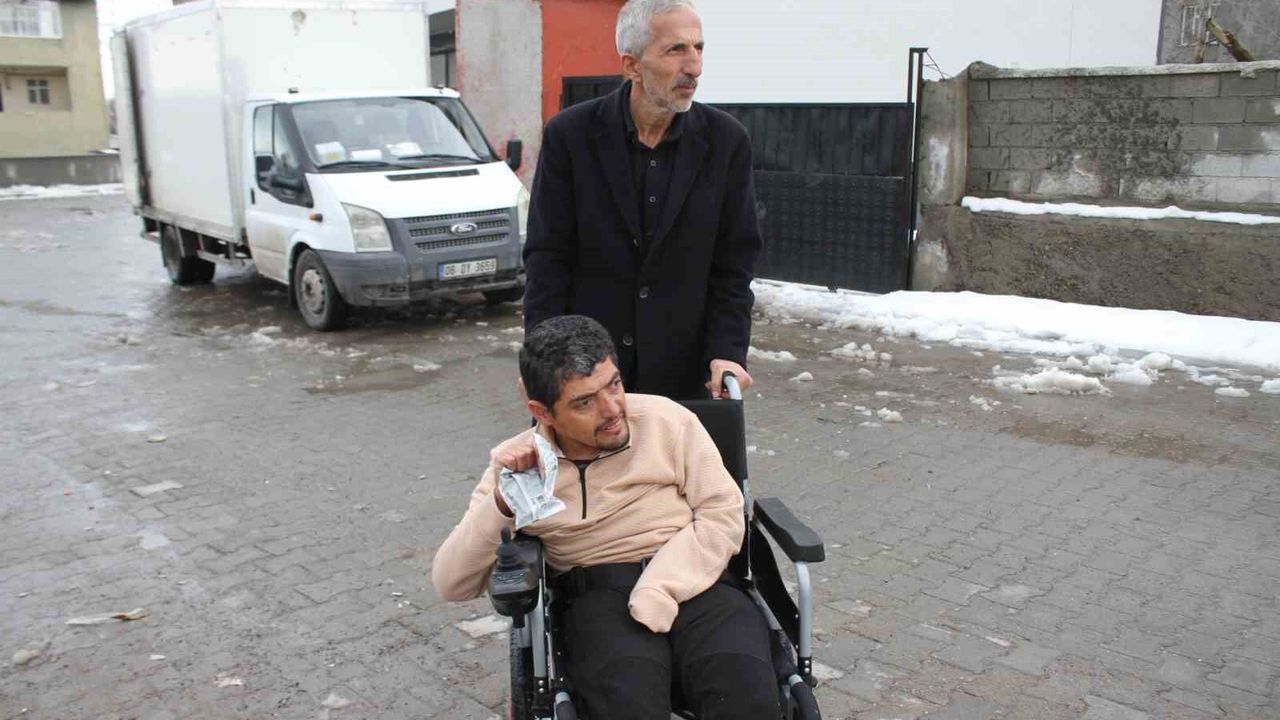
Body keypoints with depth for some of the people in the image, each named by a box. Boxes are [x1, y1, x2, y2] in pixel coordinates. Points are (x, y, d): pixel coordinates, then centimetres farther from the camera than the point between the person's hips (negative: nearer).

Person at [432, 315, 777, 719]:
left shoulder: (667, 419, 4)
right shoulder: (516, 463, 5)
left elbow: (723, 515, 3)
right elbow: (451, 585, 2)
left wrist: (658, 592, -12)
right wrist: (501, 502, -15)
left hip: (694, 582, 1)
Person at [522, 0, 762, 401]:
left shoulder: (726, 140, -3)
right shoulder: (570, 135, -6)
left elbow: (733, 262, 0)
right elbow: (547, 257, -5)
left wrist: (727, 352, -12)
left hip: (682, 372, 1)